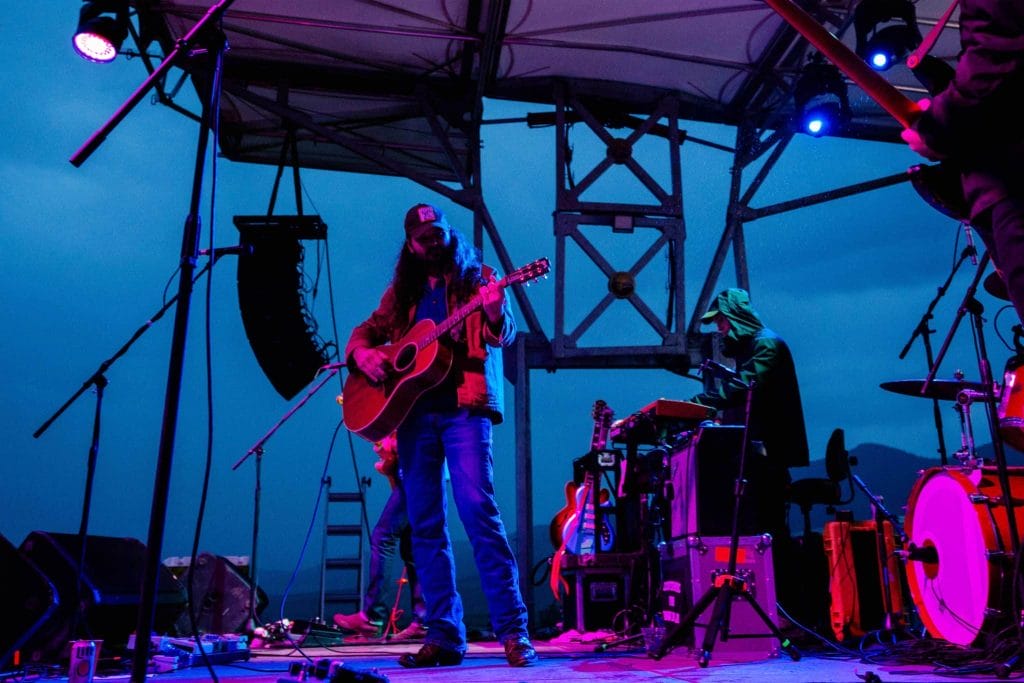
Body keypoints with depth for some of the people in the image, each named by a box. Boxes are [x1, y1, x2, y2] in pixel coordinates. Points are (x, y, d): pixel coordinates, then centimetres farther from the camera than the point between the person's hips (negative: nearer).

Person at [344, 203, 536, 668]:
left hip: (463, 407, -4)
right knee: (425, 524, 3)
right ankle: (443, 637, 10)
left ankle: (512, 629, -9)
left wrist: (494, 313, -28)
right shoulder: (402, 292, 19)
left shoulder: (476, 278, 7)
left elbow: (503, 336, -6)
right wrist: (364, 355, -1)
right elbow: (364, 332, 22)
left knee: (478, 509, -16)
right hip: (413, 410, 5)